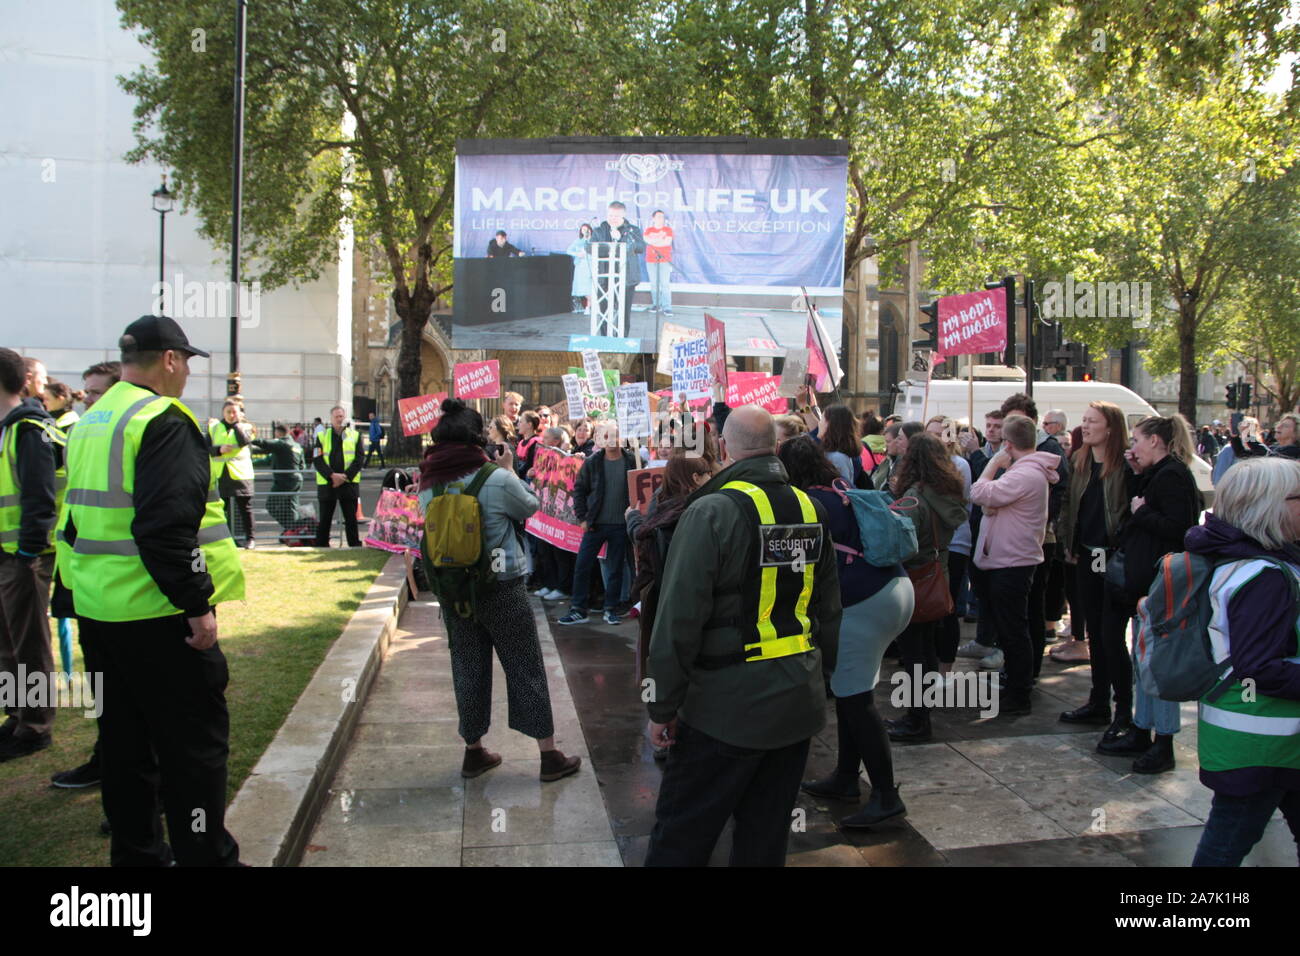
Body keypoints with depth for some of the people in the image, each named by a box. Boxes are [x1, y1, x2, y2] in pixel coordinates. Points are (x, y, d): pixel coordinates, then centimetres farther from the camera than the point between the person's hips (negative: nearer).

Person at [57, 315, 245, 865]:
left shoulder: (91, 423, 14)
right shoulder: (164, 422, -15)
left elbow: (78, 518, 21)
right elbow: (168, 526, -25)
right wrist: (198, 603, -20)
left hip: (98, 610, 9)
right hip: (157, 614, -9)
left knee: (125, 738, 17)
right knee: (194, 741, 0)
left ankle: (136, 851, 27)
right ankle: (204, 854, 6)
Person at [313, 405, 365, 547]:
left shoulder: (356, 436, 7)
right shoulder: (322, 436, 7)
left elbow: (360, 458, 0)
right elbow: (317, 460, -1)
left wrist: (345, 476, -11)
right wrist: (332, 475, -15)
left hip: (349, 484, 0)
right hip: (326, 484, 0)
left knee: (351, 519, 3)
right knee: (325, 520, 6)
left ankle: (355, 546, 9)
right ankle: (321, 546, 13)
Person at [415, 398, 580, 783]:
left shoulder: (429, 486, -3)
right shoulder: (497, 478, -16)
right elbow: (530, 506, -1)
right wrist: (509, 470, 11)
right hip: (501, 588, -4)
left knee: (467, 668, 15)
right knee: (525, 667, 5)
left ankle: (474, 751, 27)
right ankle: (550, 756, 12)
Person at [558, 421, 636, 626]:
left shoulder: (632, 462, -3)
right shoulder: (592, 463, -1)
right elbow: (579, 490, 5)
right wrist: (583, 517, -1)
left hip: (620, 525, -1)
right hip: (595, 524, 1)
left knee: (615, 568, 8)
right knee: (581, 567, 2)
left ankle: (610, 609, 21)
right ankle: (578, 610, 12)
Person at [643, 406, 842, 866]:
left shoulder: (713, 511, -15)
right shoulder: (810, 509, 6)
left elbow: (679, 621, -16)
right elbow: (828, 611, 15)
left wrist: (662, 708, -7)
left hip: (729, 707, -6)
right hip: (799, 703, 7)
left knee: (680, 836, 6)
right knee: (766, 835, 18)